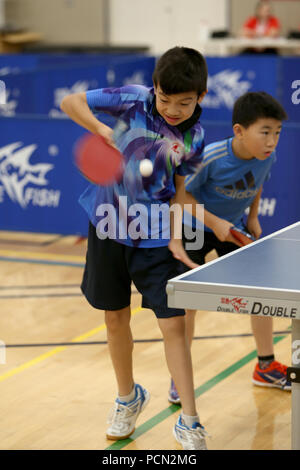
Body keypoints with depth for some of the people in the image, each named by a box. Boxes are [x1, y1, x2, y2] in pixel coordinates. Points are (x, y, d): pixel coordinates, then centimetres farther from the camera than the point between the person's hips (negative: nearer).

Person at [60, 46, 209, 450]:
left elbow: (178, 187, 5)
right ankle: (128, 398, 36)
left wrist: (176, 239, -3)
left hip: (155, 236, 0)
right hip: (109, 226, 1)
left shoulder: (194, 137, -8)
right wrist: (102, 130, -26)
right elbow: (70, 102, -8)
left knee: (173, 324, -7)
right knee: (116, 318, 12)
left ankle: (189, 421, 3)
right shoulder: (134, 100, -14)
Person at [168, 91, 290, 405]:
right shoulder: (209, 158, -33)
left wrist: (252, 218, -2)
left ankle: (265, 367, 20)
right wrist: (214, 222, -26)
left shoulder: (266, 158, -16)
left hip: (234, 228, 5)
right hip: (195, 228, -4)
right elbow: (181, 193, -21)